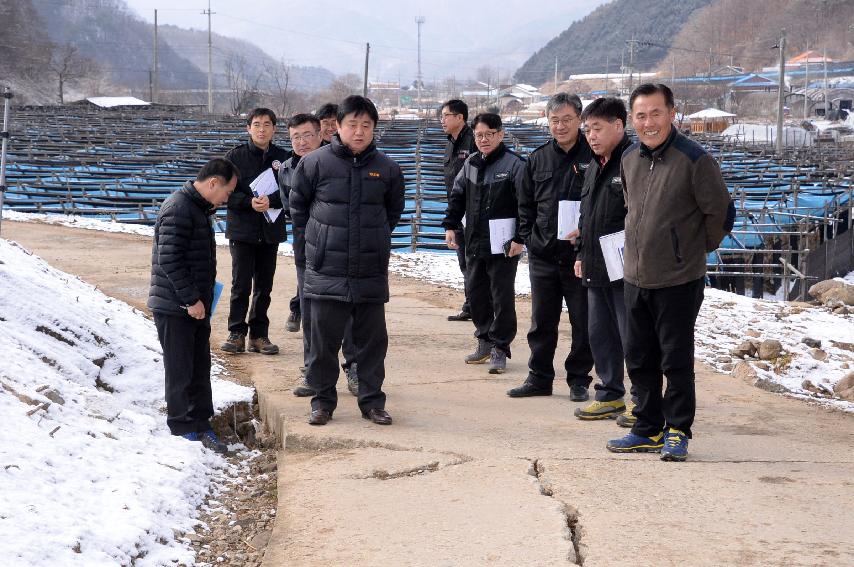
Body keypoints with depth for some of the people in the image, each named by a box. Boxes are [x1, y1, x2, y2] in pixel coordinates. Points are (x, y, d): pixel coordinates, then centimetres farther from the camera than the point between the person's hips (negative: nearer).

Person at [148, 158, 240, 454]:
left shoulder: (199, 208, 14)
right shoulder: (178, 209, -19)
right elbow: (169, 260, -23)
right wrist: (192, 299, -20)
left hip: (195, 305, 9)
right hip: (175, 307, -9)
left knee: (200, 367, 12)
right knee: (181, 371, 1)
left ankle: (200, 422, 20)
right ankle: (183, 427, 11)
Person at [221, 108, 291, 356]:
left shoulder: (283, 158, 4)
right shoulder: (235, 156, -1)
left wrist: (271, 201, -18)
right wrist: (250, 202, -18)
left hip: (271, 231, 2)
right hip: (241, 230, -2)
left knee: (264, 286, 8)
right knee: (241, 286, -2)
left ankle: (259, 335, 16)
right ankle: (237, 333, 8)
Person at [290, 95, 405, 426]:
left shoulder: (386, 168, 3)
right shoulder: (316, 163, -4)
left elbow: (393, 211, 20)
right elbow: (298, 205, 8)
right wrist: (318, 238, 8)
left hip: (371, 272, 2)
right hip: (326, 273, -2)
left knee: (373, 340, 8)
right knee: (323, 340, 4)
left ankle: (372, 401, 19)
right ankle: (322, 400, 17)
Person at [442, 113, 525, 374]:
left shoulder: (514, 164, -10)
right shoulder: (471, 163, 11)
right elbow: (457, 196, 19)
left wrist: (520, 238, -16)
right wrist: (450, 225, 9)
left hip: (502, 245, -7)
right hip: (474, 243, 7)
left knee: (502, 296, -1)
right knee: (475, 292, 13)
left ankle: (500, 347, 7)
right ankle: (485, 340, 26)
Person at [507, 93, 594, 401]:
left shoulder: (593, 156, -5)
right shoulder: (538, 159, 8)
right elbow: (525, 205, 14)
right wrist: (529, 238, 4)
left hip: (580, 255, -4)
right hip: (543, 255, 4)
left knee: (583, 322, 5)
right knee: (541, 322, 11)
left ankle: (579, 380, 17)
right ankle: (539, 378, 22)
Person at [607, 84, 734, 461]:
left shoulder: (694, 160, -14)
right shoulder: (629, 160, 6)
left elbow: (720, 212, -7)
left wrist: (698, 249, 5)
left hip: (679, 281, -6)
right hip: (636, 278, 7)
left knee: (676, 361, 1)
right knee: (639, 359, 13)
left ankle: (678, 431, 14)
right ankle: (648, 430, 24)